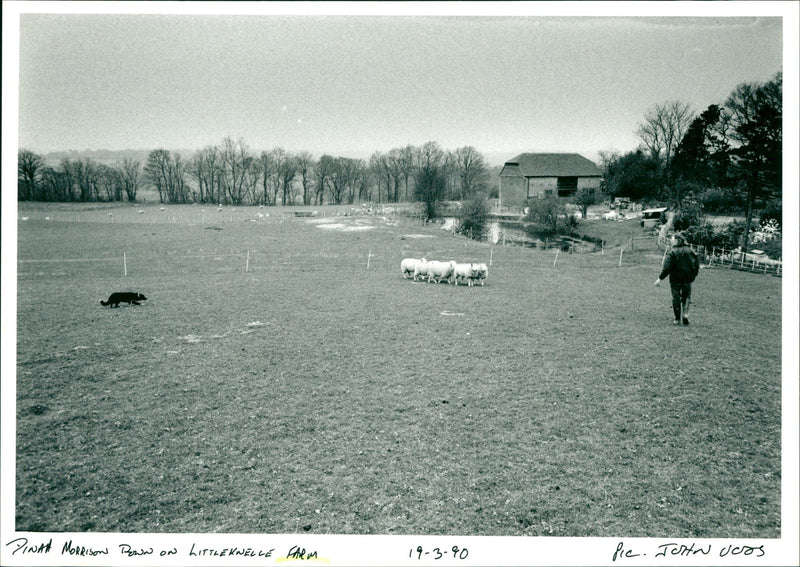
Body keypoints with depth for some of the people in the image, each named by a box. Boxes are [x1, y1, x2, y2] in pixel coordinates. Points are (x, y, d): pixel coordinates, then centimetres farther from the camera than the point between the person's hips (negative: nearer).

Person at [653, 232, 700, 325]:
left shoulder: (673, 252, -13)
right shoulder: (690, 251, 2)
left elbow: (667, 267, -17)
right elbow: (697, 265, 8)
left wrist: (660, 278, -13)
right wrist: (693, 276, 18)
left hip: (675, 280, -4)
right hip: (688, 279, 4)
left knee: (676, 299, 6)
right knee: (686, 297, 17)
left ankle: (677, 319, 9)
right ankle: (685, 314, -3)